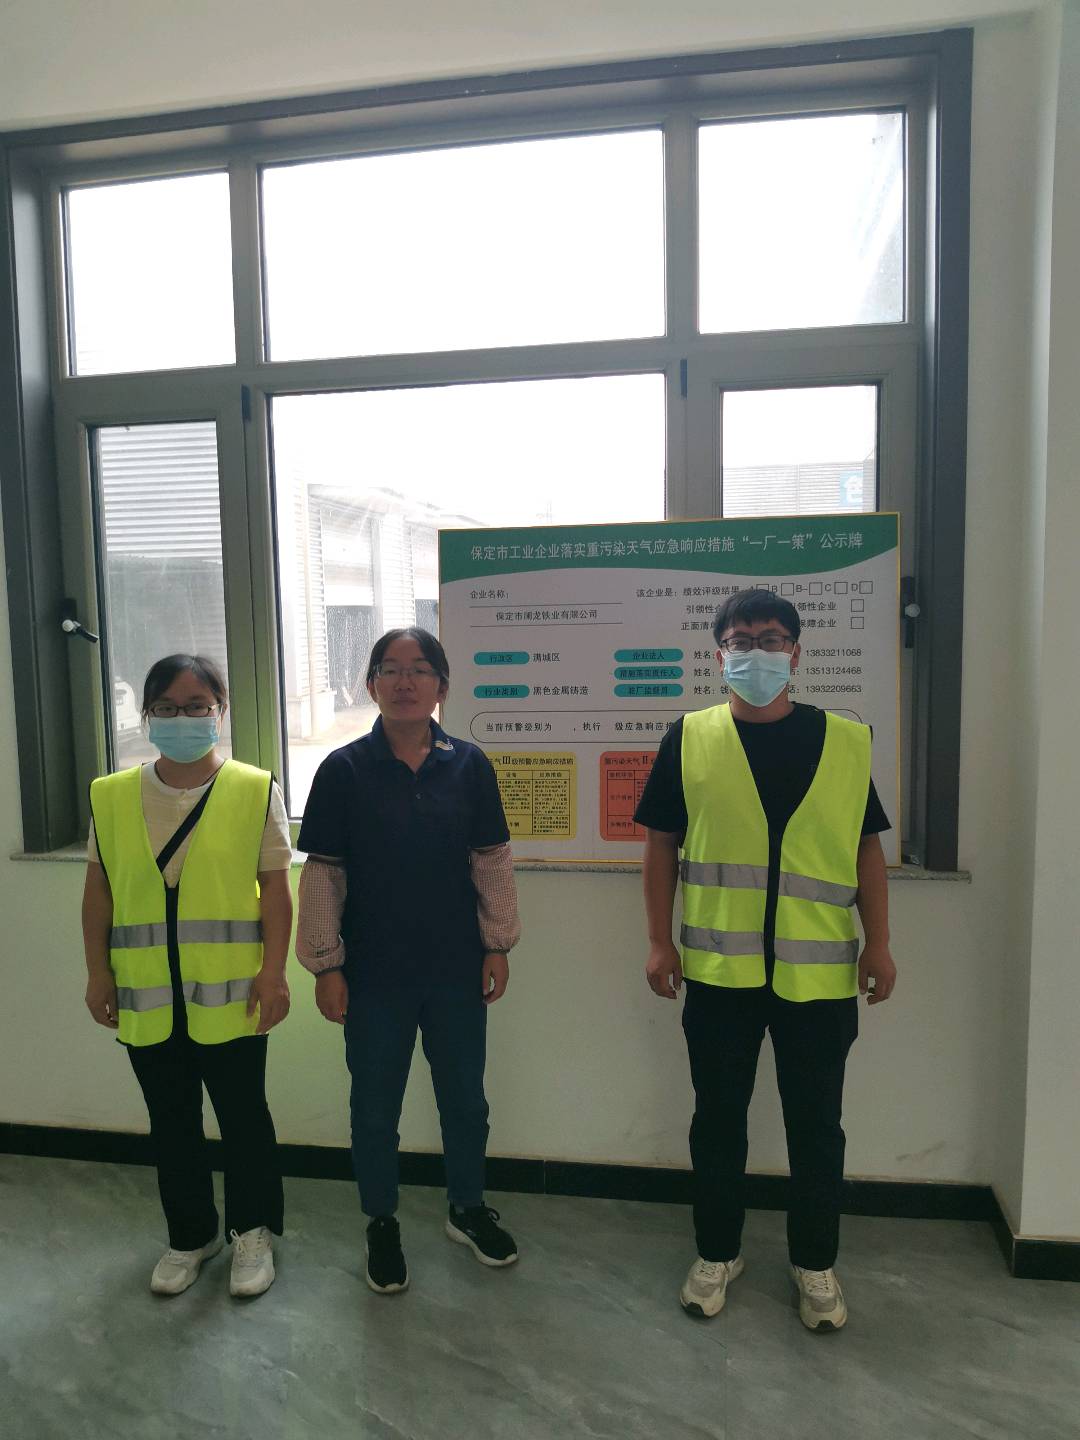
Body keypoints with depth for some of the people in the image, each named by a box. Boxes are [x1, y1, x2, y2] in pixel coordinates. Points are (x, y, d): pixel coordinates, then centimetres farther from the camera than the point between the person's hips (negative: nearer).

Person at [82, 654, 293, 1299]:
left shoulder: (255, 790, -6)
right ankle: (191, 1235, 37)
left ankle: (253, 1231, 32)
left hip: (229, 992, -3)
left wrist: (274, 972, -10)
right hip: (147, 996, 3)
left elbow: (275, 887, -6)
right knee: (172, 1122, 17)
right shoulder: (112, 796, 3)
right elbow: (99, 889, 7)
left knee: (244, 1114, 11)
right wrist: (98, 972, 5)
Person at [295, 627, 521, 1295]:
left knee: (465, 1096, 17)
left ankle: (469, 1208, 42)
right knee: (376, 1106, 15)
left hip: (456, 968, 2)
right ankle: (382, 1225, 38)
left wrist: (498, 945, 2)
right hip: (374, 971, -1)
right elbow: (323, 874, -5)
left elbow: (492, 861, 2)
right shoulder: (344, 769, -8)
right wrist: (326, 965, -6)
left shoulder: (469, 764, -4)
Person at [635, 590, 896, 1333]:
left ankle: (816, 1264, 35)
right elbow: (662, 843, 2)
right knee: (718, 1116, 14)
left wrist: (879, 943, 1)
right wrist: (660, 940, -2)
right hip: (719, 967, 0)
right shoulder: (689, 739, -1)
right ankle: (717, 1253, 35)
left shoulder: (846, 741, 1)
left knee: (816, 1122, 14)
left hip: (819, 969, 1)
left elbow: (867, 847, 5)